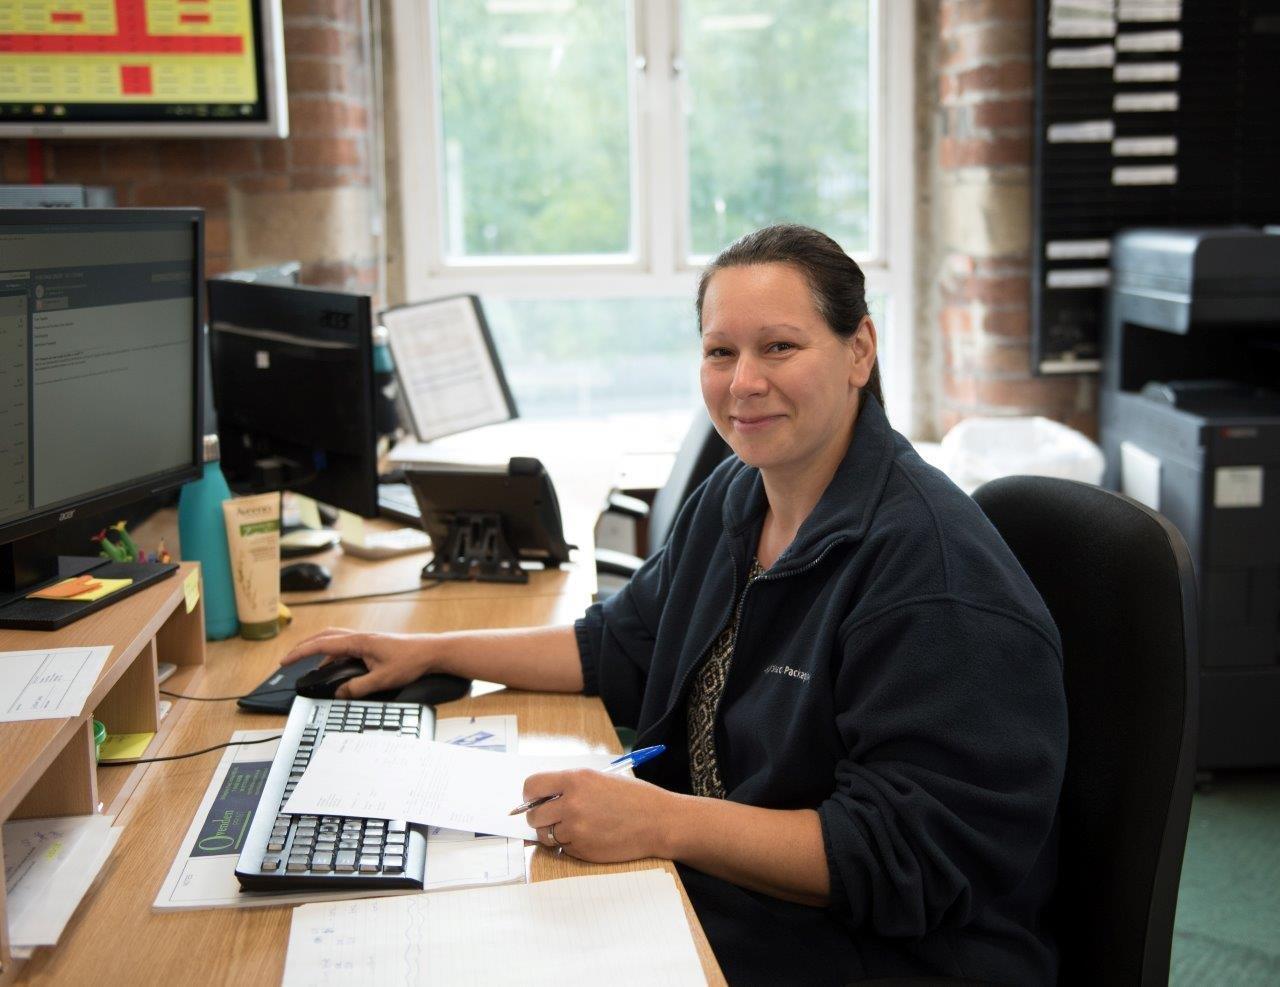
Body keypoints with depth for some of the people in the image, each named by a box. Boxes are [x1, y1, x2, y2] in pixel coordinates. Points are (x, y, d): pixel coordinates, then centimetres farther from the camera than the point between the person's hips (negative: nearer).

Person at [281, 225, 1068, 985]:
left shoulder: (931, 565, -21)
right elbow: (622, 648, 21)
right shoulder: (734, 497, 8)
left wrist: (665, 822, -29)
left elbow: (908, 853, -23)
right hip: (693, 902, 8)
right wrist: (432, 653, 16)